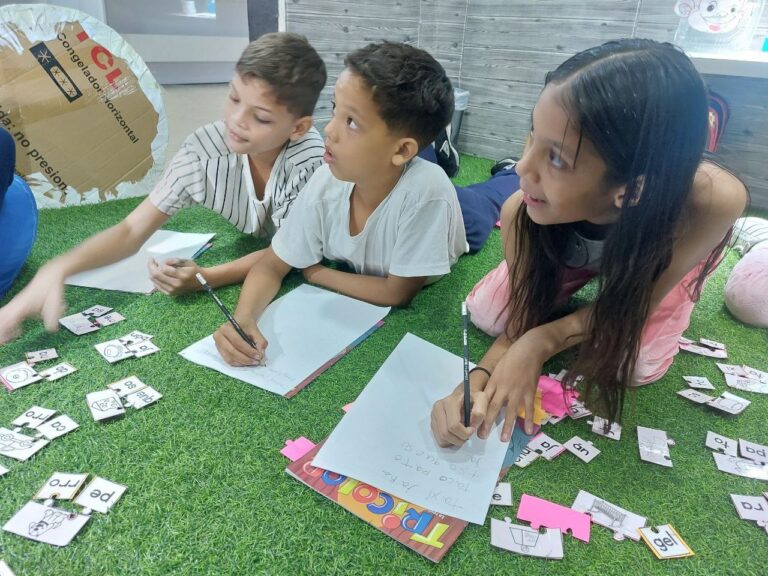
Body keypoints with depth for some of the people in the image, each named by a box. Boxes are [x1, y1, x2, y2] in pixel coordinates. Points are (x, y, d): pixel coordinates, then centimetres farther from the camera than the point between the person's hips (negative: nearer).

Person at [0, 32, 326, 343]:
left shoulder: (309, 155, -27)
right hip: (242, 268, 1)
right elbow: (132, 231, -20)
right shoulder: (204, 149, -21)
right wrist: (57, 270, -37)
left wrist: (204, 278, -37)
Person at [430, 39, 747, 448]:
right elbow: (524, 320, -25)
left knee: (635, 365, -15)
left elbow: (636, 304, -27)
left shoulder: (713, 200, -44)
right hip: (571, 246, 1)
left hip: (664, 255, 0)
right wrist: (480, 377, -44)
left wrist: (545, 340, -40)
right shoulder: (521, 214, -39)